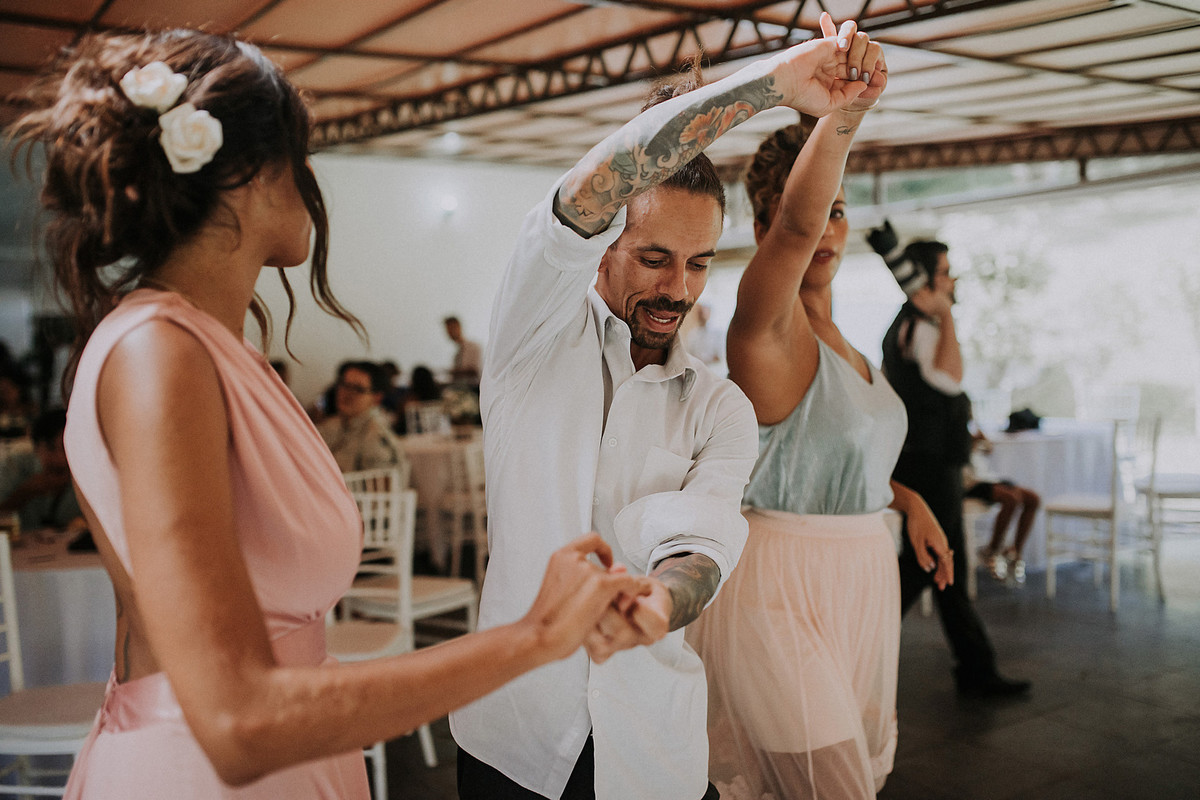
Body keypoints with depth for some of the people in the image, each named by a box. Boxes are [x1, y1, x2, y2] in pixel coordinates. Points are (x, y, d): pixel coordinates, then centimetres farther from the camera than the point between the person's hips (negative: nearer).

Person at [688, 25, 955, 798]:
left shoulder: (838, 338, 13)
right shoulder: (767, 323, -14)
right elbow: (796, 224, -35)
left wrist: (906, 499, 13)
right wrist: (843, 114, -50)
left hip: (855, 581, 9)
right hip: (783, 589, -9)